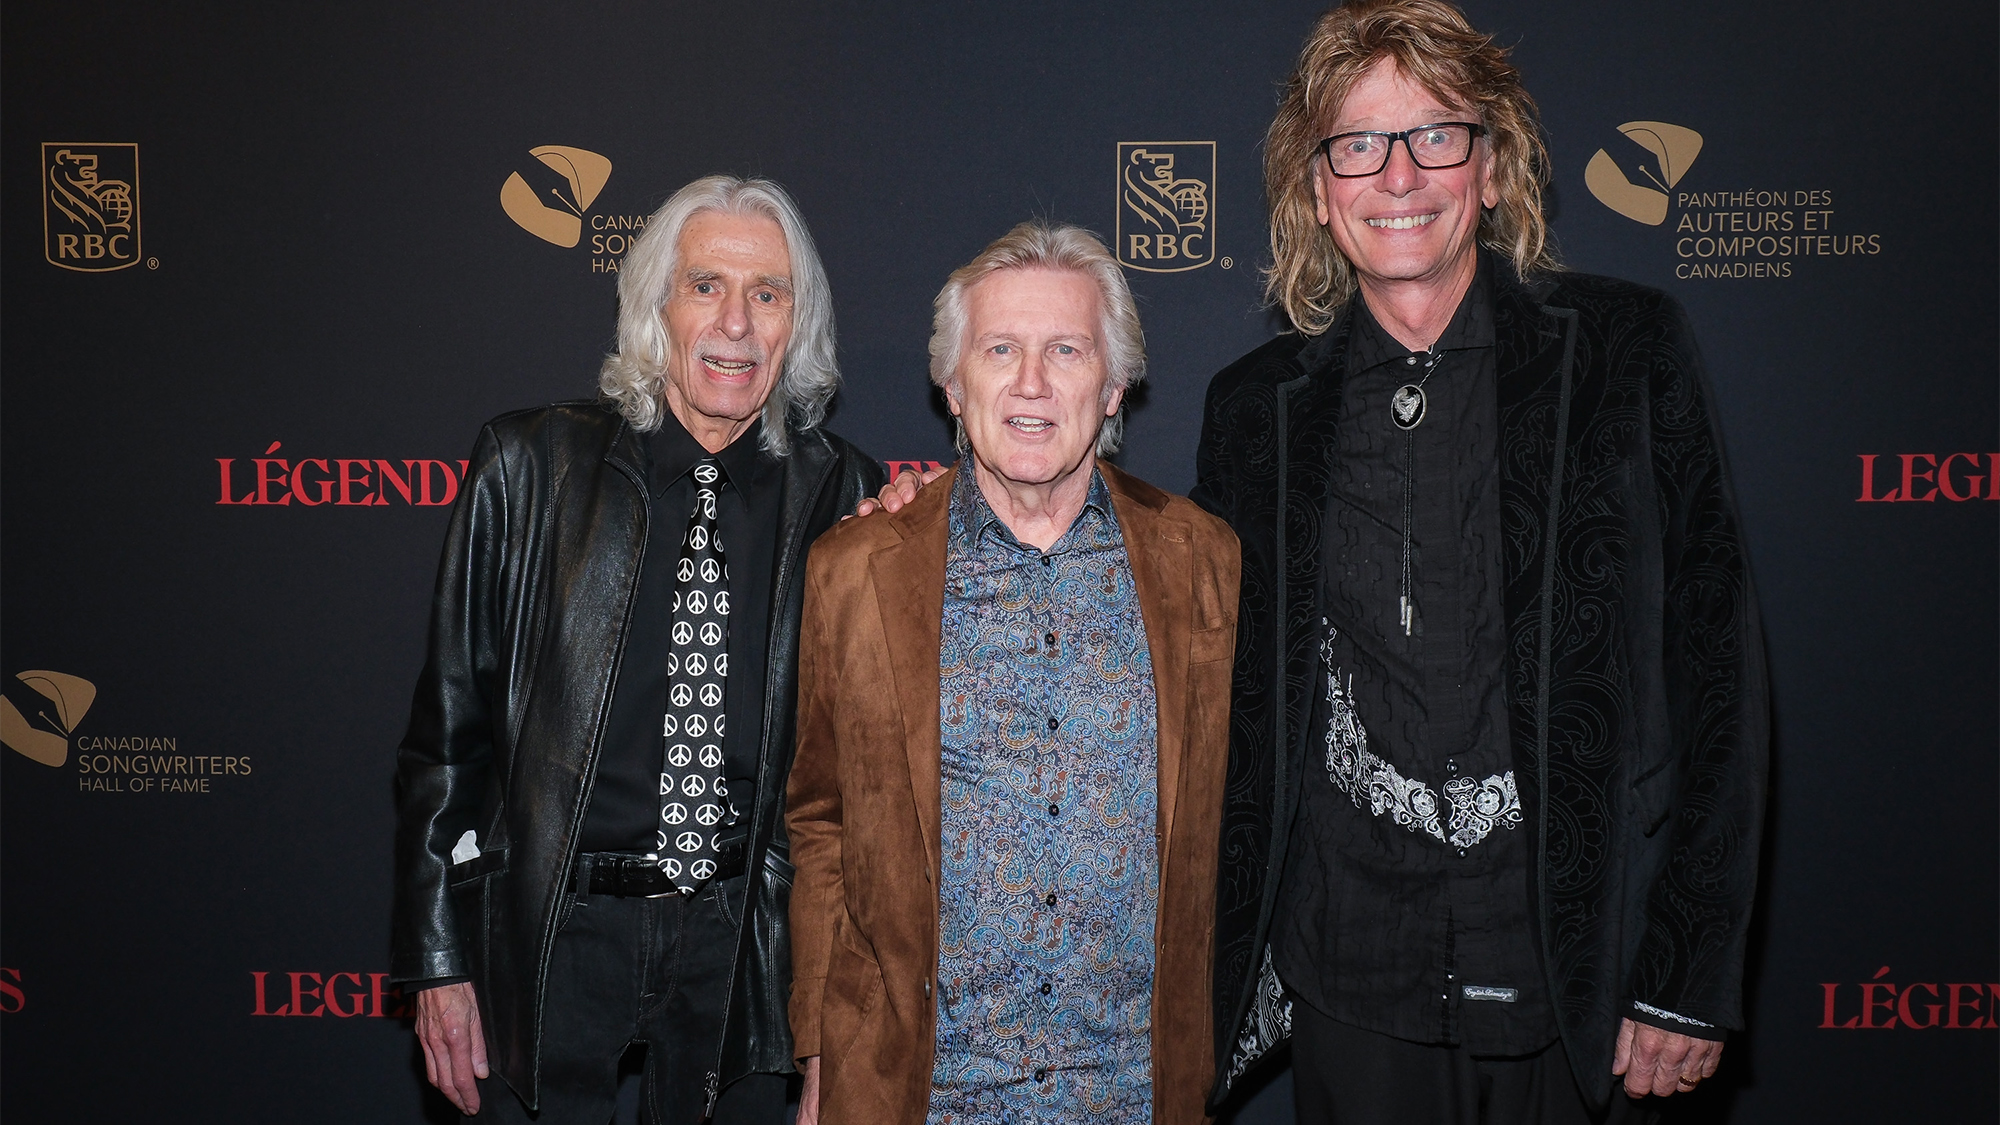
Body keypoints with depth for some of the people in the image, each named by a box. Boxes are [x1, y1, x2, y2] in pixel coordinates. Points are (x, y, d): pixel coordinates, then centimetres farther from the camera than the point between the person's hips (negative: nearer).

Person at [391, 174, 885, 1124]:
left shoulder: (837, 493, -1)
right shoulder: (530, 468, -4)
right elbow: (450, 723, -3)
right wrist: (440, 959, -3)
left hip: (746, 935, 2)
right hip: (551, 934, -1)